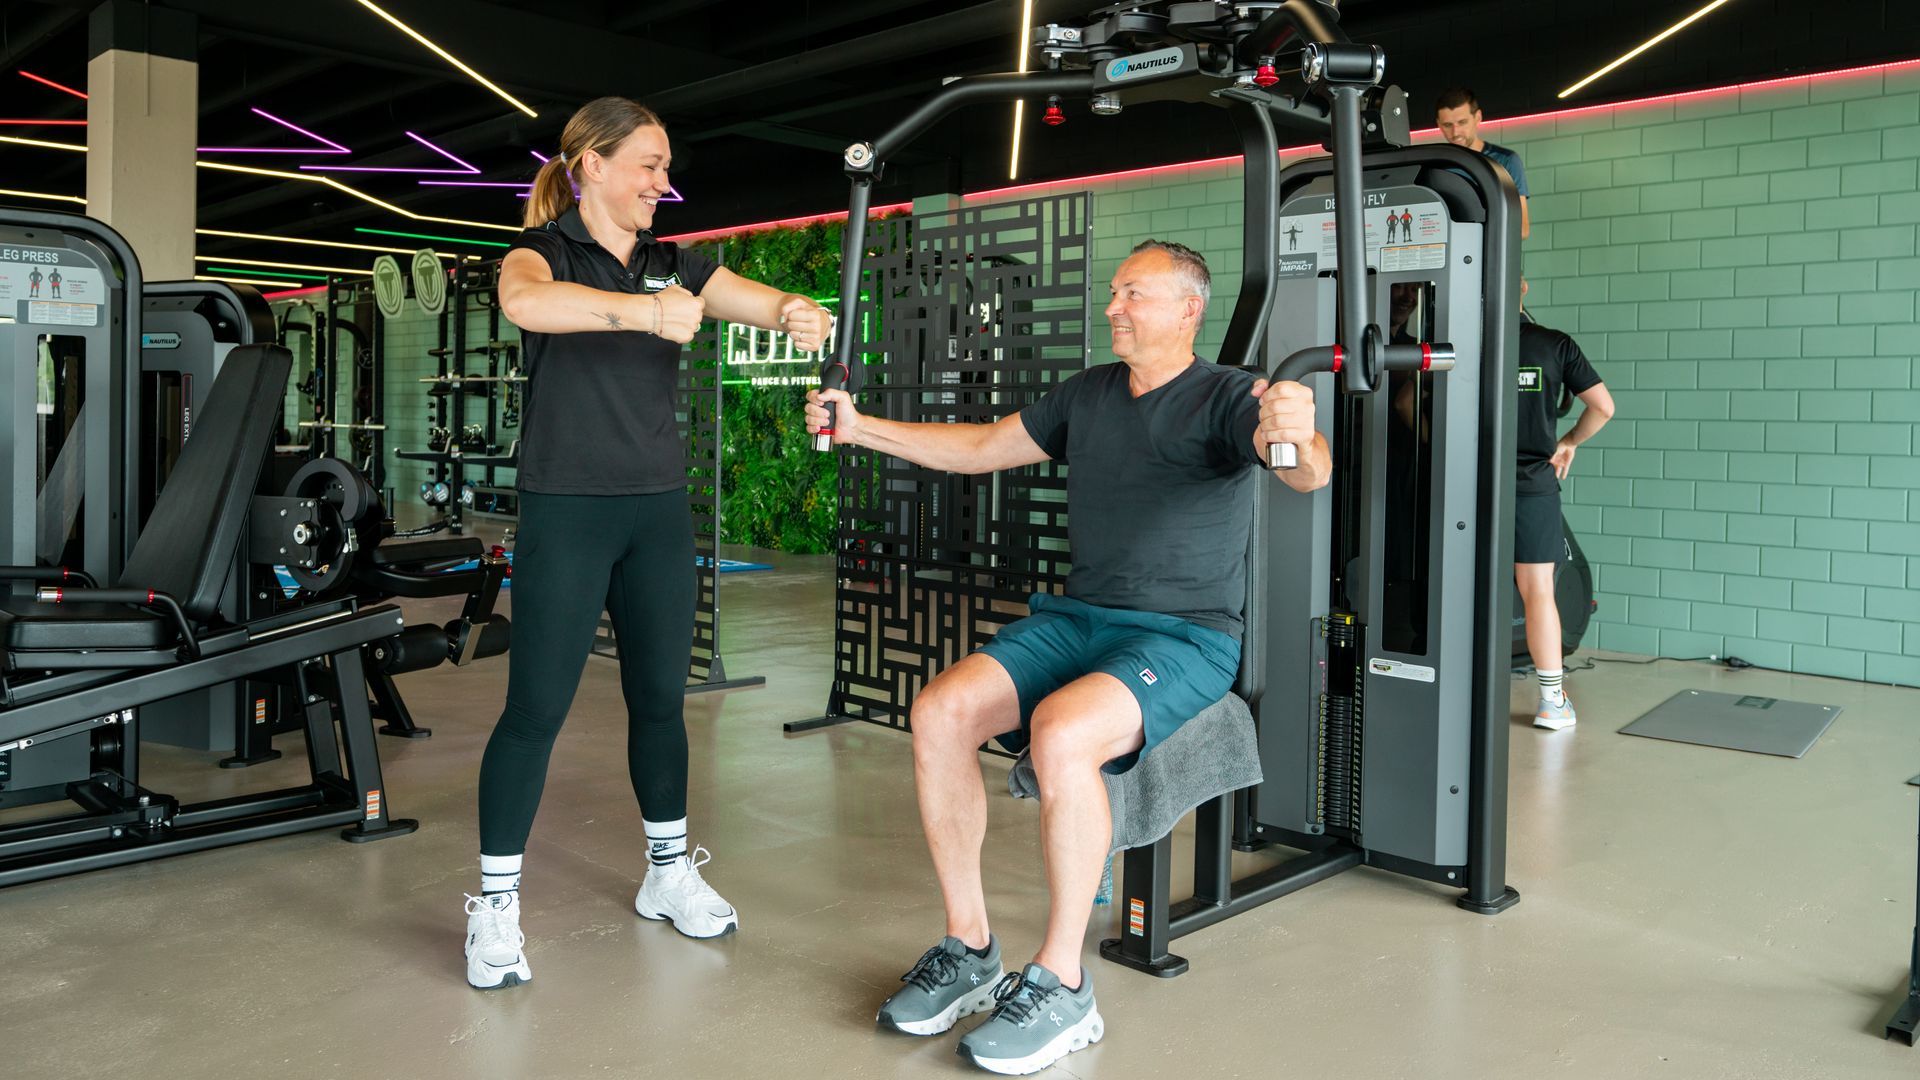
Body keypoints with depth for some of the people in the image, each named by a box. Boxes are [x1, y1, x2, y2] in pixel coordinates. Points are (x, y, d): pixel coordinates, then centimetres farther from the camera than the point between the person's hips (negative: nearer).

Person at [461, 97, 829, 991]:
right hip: (566, 510, -5)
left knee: (660, 697, 12)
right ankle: (495, 906, 11)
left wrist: (798, 312, -26)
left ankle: (669, 872, 28)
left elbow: (764, 300, -1)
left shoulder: (675, 266, 10)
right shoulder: (544, 250, -5)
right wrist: (642, 310, -44)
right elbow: (524, 300, -30)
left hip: (658, 512, 5)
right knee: (536, 709, -2)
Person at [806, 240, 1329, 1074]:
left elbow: (1308, 472, -25)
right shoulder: (1087, 395, 14)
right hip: (1073, 619, 6)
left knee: (1060, 735, -35)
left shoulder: (1227, 398, -5)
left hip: (1183, 637, -6)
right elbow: (981, 449, 22)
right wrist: (862, 429, 16)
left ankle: (1061, 986, -16)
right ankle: (968, 951, -4)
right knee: (938, 714, -18)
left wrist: (1296, 442, -50)